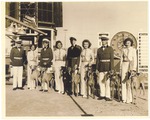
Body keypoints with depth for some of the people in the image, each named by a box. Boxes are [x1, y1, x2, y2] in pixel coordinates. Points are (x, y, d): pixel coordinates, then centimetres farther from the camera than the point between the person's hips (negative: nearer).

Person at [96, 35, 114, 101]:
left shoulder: (110, 49, 0)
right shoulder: (99, 49, 11)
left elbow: (112, 59, -5)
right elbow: (97, 59, 11)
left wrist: (111, 69, -12)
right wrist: (97, 68, 7)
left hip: (107, 67, -4)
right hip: (101, 67, 5)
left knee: (107, 81, -4)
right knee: (101, 81, 7)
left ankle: (107, 96, 4)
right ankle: (102, 95, 18)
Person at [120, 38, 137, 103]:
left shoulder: (133, 50, -2)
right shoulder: (123, 49, 9)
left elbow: (135, 59, -6)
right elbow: (122, 59, 12)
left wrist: (134, 68, -14)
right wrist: (121, 68, 7)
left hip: (131, 65, -3)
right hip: (124, 65, 4)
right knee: (124, 81, 2)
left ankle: (129, 98, 1)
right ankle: (124, 98, 10)